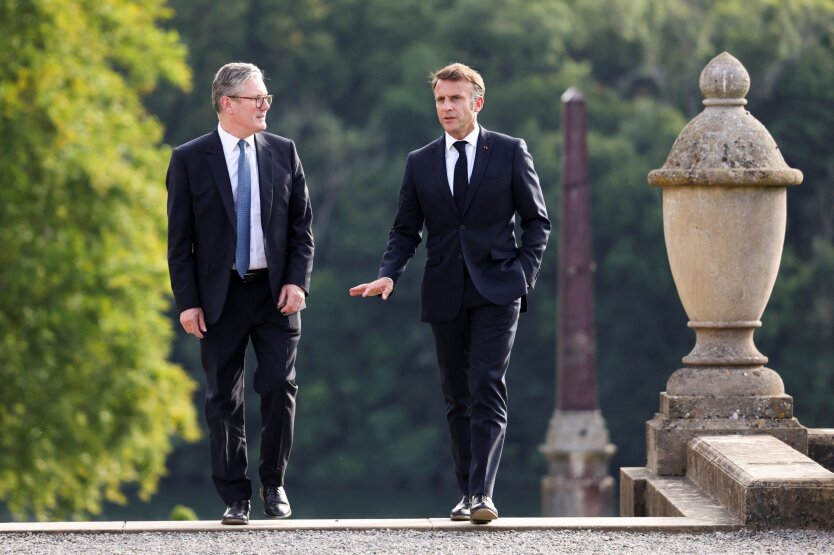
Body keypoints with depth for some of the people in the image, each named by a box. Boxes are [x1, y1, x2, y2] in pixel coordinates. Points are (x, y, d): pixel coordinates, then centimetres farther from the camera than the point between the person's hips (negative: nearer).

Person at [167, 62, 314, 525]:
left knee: (279, 387, -6)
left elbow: (302, 224, 8)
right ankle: (235, 498, 9)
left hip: (276, 292, 1)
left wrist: (297, 280, -6)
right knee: (223, 399, 2)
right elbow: (179, 239, -1)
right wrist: (187, 302, -7)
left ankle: (273, 485, 11)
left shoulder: (282, 152, 6)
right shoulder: (190, 160, -1)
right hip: (219, 295, -1)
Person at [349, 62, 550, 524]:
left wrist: (524, 272, -6)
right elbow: (406, 230, 11)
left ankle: (483, 493, -22)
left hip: (496, 290, -3)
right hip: (446, 295, 3)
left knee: (486, 387, -16)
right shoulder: (420, 163, 10)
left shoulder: (509, 153, 3)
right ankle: (468, 494, 14)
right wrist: (388, 275, -6)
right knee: (457, 398, 7)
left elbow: (537, 220, 7)